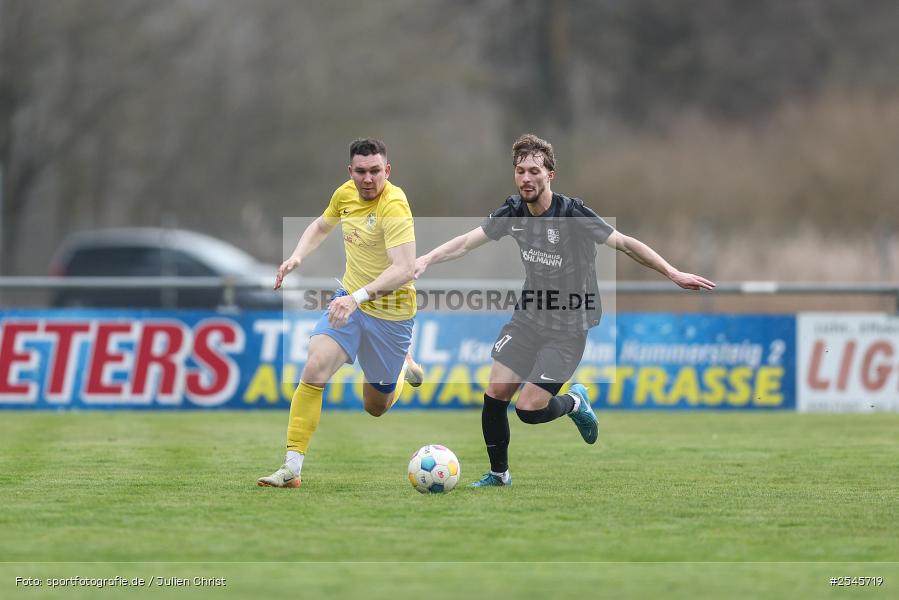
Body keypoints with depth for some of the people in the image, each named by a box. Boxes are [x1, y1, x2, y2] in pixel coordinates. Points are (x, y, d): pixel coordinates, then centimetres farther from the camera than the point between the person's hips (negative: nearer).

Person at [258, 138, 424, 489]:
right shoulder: (346, 193, -4)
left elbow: (404, 269, -36)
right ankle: (292, 467, -17)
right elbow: (321, 227, 19)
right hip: (349, 301, 5)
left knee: (376, 407, 11)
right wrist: (297, 257, 0)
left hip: (389, 312, -5)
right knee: (315, 369, -20)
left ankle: (404, 366, 45)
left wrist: (359, 296, -47)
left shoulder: (394, 206, -25)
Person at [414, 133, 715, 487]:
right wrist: (426, 259, -14)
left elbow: (624, 243, -17)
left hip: (567, 329, -5)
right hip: (528, 317, 5)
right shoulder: (513, 211, -4)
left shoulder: (572, 213, -20)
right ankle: (498, 474, 18)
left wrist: (673, 274, -20)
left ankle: (575, 402, 20)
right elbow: (467, 242, 1)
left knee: (529, 409, -13)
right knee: (495, 395, -3)